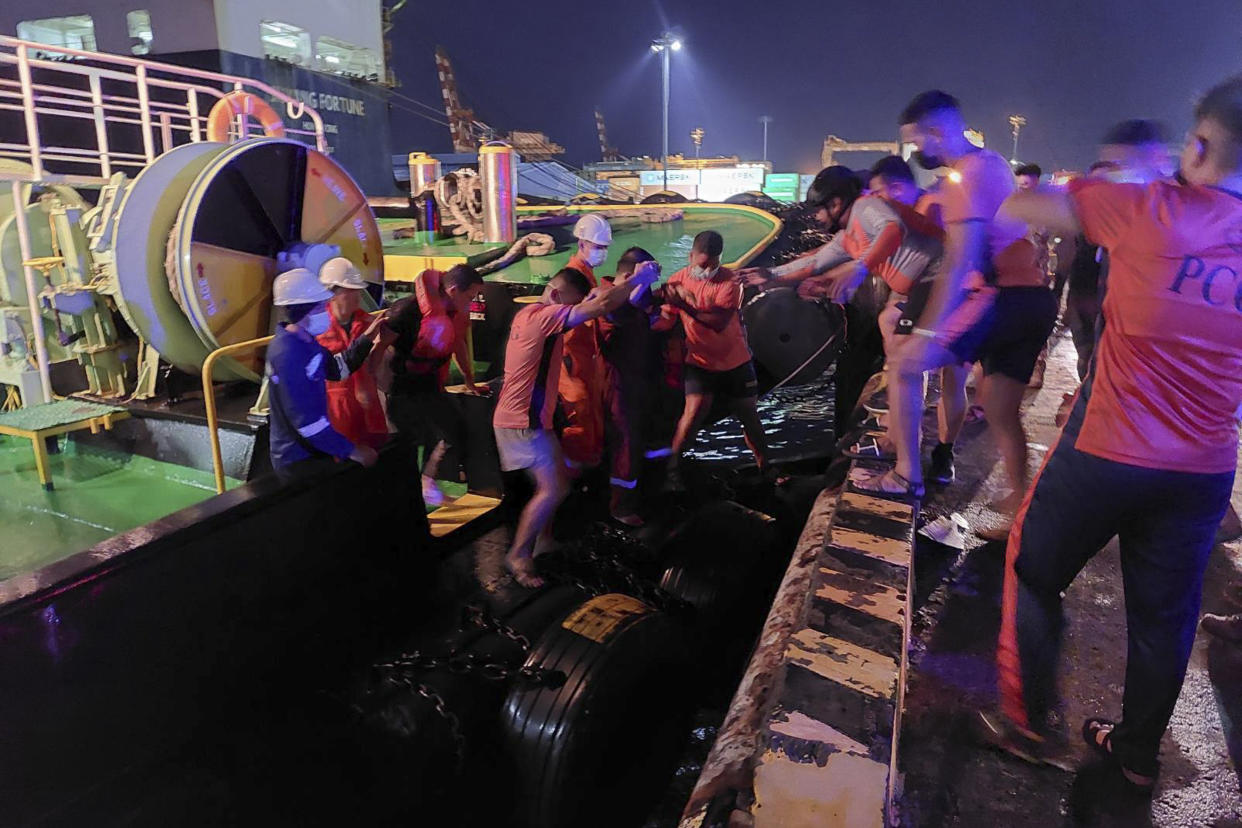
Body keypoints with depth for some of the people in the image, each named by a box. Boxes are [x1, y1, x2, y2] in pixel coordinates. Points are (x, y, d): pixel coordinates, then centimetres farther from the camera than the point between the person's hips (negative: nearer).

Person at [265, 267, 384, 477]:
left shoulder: (307, 341, 3)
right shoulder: (287, 354, -26)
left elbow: (336, 369, 21)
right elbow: (305, 419, -28)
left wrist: (365, 339, 12)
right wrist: (351, 450, -24)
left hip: (312, 449, 9)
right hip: (297, 459, -9)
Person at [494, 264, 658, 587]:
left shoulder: (535, 315, 14)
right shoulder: (541, 315, -19)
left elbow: (590, 302, 22)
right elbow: (602, 305, -25)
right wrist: (638, 280, -14)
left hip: (531, 418, 10)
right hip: (522, 421, -10)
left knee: (560, 482, 15)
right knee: (552, 489, -11)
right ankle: (518, 556, 2)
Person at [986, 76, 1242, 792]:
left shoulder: (1155, 211, -12)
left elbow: (1023, 207, -4)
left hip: (1106, 454, -4)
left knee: (1034, 575, 16)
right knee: (1164, 613, 18)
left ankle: (1027, 723, 27)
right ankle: (1139, 752, 37)